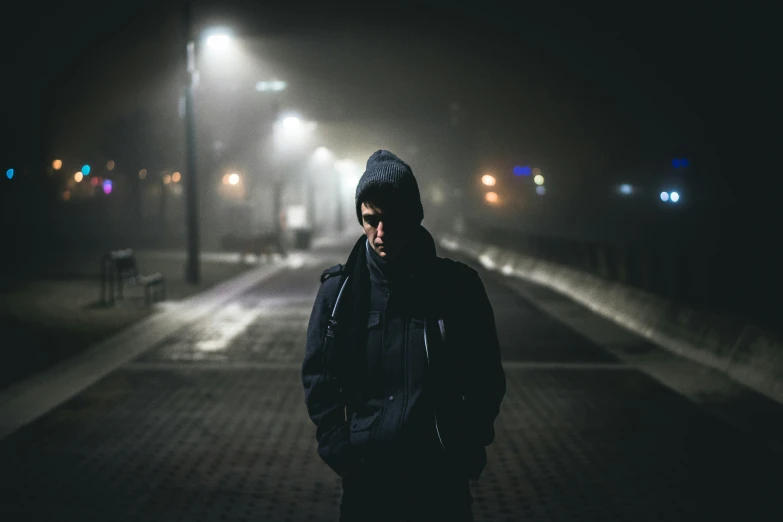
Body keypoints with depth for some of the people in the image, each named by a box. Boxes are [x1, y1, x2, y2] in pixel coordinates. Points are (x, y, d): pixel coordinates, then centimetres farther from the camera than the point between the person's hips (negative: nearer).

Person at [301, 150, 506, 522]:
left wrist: (467, 453, -4)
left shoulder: (458, 286, -3)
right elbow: (319, 380, 3)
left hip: (442, 478, 0)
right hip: (366, 479, 1)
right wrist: (342, 453, -6)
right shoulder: (339, 290, -1)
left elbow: (486, 378, 2)